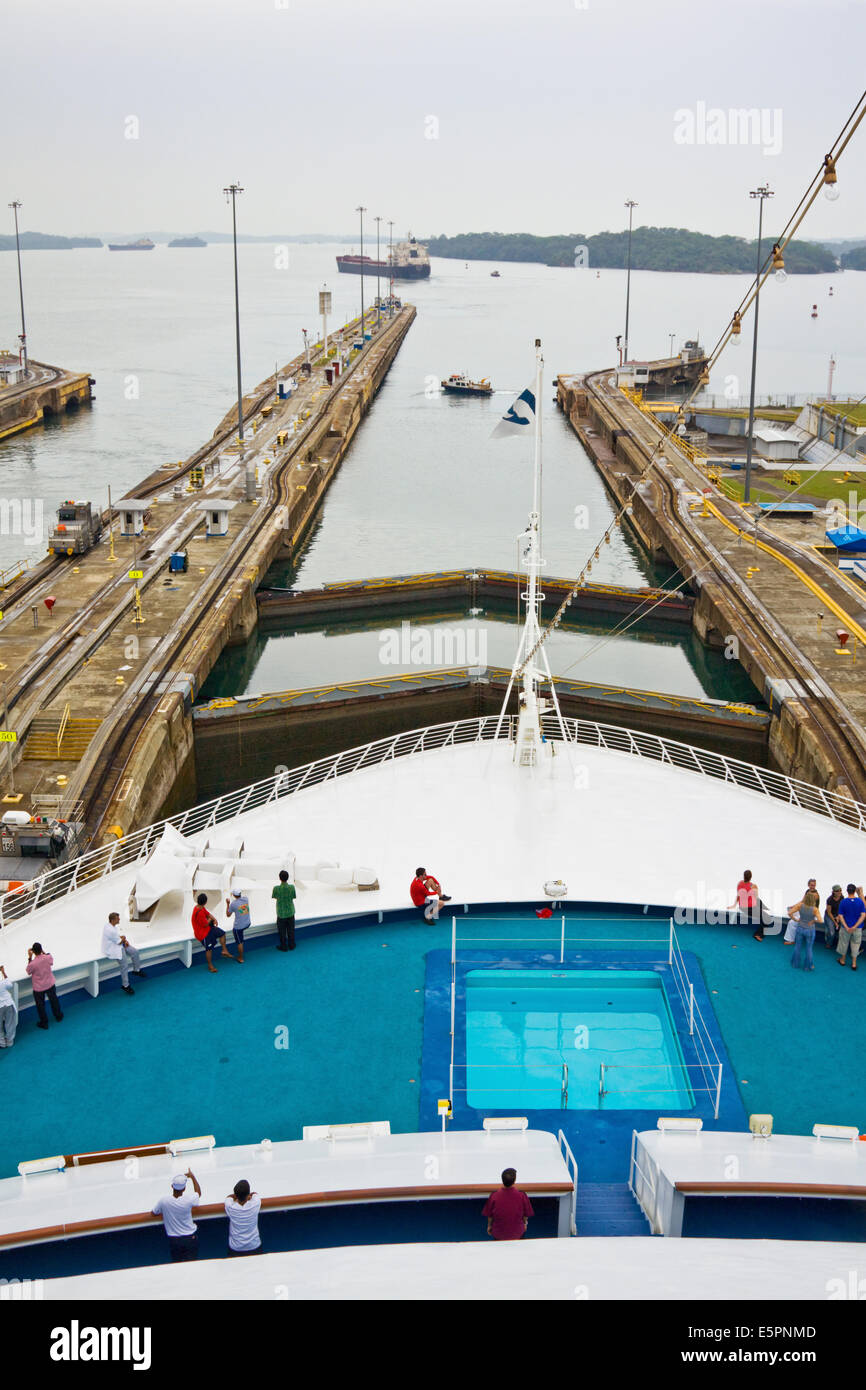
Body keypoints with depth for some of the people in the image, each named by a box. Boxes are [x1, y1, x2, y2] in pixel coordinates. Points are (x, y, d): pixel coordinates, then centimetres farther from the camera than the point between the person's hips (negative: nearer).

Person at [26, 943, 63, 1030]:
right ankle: (58, 1016, 47)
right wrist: (43, 952, 0)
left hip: (38, 988, -3)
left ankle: (44, 1023, 34)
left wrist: (29, 958, -14)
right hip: (50, 984, 3)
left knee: (40, 1005, 19)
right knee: (54, 1000, 27)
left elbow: (28, 972, -8)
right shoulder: (48, 957, -23)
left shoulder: (32, 963, -31)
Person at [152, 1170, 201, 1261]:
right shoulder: (189, 1200, -20)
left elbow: (154, 1213, 2)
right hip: (190, 1238, 0)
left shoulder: (163, 1201, -20)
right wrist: (193, 1177, 10)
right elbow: (198, 1193, 5)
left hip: (174, 1240, 0)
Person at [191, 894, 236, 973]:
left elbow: (208, 914, 9)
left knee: (222, 933, 11)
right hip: (202, 933, -10)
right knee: (208, 949, 1)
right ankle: (210, 965, 16)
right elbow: (206, 924, -26)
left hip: (208, 928, 10)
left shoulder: (201, 907, -4)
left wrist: (214, 919, -11)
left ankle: (225, 950, 20)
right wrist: (210, 919, -5)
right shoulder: (199, 913, -33)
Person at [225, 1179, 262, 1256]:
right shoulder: (255, 1205, -23)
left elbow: (229, 1197, 3)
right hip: (254, 1247, 0)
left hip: (235, 1249, 0)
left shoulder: (230, 1207, -23)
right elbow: (255, 1194, 2)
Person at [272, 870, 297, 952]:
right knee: (291, 930, 19)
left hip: (281, 913, -2)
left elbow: (274, 896, -3)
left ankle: (284, 947, 27)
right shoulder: (292, 887, -16)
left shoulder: (276, 888, -22)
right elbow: (294, 896, -2)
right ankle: (291, 946, 31)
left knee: (282, 931, 15)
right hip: (290, 912, 2)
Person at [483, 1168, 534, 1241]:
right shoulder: (521, 1195, -24)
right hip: (517, 1232, 0)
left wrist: (489, 1226, 12)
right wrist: (525, 1223, 14)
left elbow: (489, 1215, -8)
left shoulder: (494, 1195, -24)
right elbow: (526, 1214, -7)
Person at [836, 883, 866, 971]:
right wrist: (855, 926, -18)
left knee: (844, 943, 18)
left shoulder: (843, 902, -13)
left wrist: (846, 927, -16)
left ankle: (842, 960, 34)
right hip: (857, 928, 0)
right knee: (855, 944, 14)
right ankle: (854, 963, 20)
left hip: (845, 927, 0)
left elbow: (840, 916, -14)